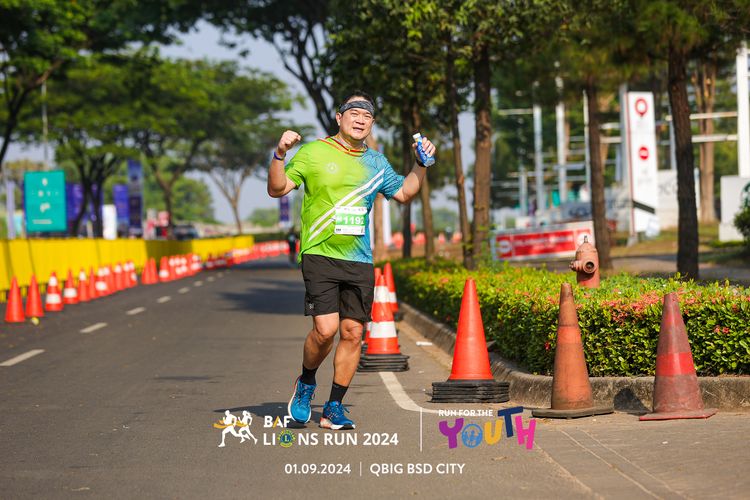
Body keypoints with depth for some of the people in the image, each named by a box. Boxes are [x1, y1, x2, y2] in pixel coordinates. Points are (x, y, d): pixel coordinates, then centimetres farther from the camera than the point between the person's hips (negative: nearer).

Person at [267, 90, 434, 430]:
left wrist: (422, 164, 15)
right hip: (320, 255, -4)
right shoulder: (314, 153, 1)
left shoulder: (376, 162, 14)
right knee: (325, 329, -16)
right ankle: (305, 383, 13)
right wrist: (280, 155, -18)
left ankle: (333, 408, 11)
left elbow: (403, 193, 29)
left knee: (353, 333, 0)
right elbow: (276, 189, -3)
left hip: (360, 261, 4)